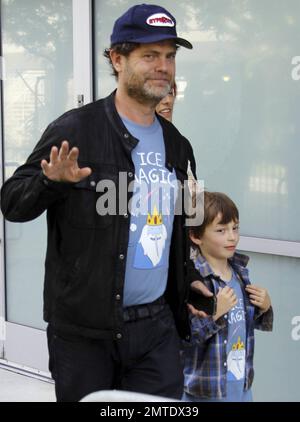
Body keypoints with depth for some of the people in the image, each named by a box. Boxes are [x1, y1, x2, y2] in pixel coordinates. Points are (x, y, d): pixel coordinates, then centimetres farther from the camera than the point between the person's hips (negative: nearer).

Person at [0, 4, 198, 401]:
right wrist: (52, 181, -26)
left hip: (157, 326, 5)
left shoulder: (177, 146, 10)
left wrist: (183, 301, 18)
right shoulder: (75, 130, -8)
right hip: (83, 329, -5)